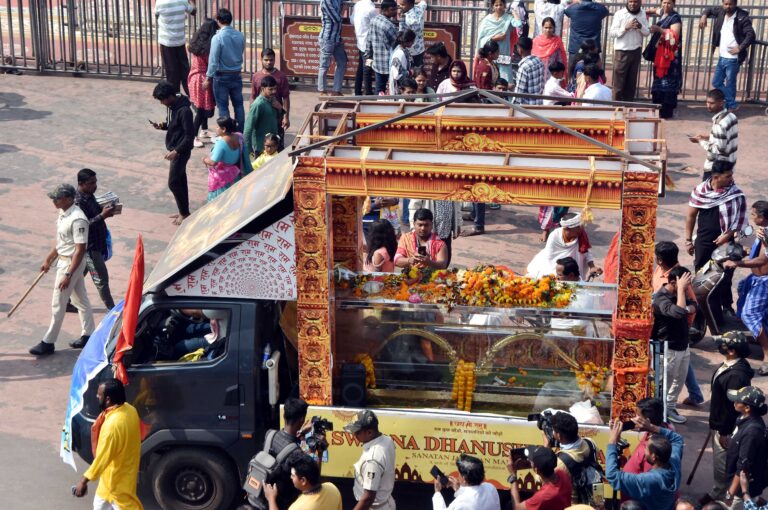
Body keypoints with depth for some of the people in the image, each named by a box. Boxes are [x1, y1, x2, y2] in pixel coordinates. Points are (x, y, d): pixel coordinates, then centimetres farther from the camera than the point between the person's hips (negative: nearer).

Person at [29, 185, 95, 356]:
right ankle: (88, 335, 28)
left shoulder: (77, 219, -27)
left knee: (58, 305, -1)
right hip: (63, 260, 10)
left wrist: (68, 274, -27)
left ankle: (48, 343, 9)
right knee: (81, 299, 18)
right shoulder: (63, 213, 3)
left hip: (72, 263, -9)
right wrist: (48, 260, 19)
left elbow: (80, 250, -26)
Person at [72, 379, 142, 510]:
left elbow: (102, 457, -30)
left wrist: (84, 480, -21)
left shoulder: (113, 424, -36)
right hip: (124, 466, 9)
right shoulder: (129, 409, -8)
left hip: (117, 477, -9)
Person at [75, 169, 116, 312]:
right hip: (89, 246, -10)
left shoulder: (89, 195, 4)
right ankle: (112, 310, 10)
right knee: (101, 278, 0)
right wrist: (103, 215, -31)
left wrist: (104, 209, 0)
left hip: (96, 242, 10)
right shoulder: (78, 202, -25)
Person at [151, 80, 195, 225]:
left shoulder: (184, 110, -25)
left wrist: (176, 151, -26)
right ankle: (184, 211, 26)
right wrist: (163, 126, -1)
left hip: (181, 151, -9)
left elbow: (190, 135, -24)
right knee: (180, 181, 16)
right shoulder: (173, 106, 4)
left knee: (173, 183, -5)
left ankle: (184, 213, 7)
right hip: (175, 149, 9)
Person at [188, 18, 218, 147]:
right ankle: (193, 137, 0)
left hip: (194, 77, 8)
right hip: (204, 79, -8)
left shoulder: (196, 43, 2)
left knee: (203, 107, 23)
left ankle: (204, 131, 36)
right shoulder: (209, 46, -21)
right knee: (202, 109, -2)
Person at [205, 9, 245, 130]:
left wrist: (208, 78, -8)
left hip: (221, 76, -5)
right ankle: (241, 131, 20)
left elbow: (213, 60, -16)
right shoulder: (240, 36, -2)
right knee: (238, 104, 14)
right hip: (236, 75, 5)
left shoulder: (217, 38, -18)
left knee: (223, 106, 5)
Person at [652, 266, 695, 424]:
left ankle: (670, 407, 35)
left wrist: (689, 308, -14)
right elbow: (679, 312, -41)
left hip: (684, 346, 9)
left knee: (680, 380, 20)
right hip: (670, 349, -9)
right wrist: (681, 289, -34)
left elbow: (693, 306, 9)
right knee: (664, 384, 2)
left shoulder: (678, 293, 3)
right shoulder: (661, 298, -25)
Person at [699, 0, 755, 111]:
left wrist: (740, 48, -21)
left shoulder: (742, 17, -13)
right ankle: (732, 103, 23)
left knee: (730, 84, 1)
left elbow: (751, 35, -17)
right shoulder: (721, 11, 4)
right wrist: (704, 16, 2)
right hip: (722, 57, 7)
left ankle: (731, 107, 14)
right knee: (716, 82, 12)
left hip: (733, 59, -7)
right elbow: (709, 9, 23)